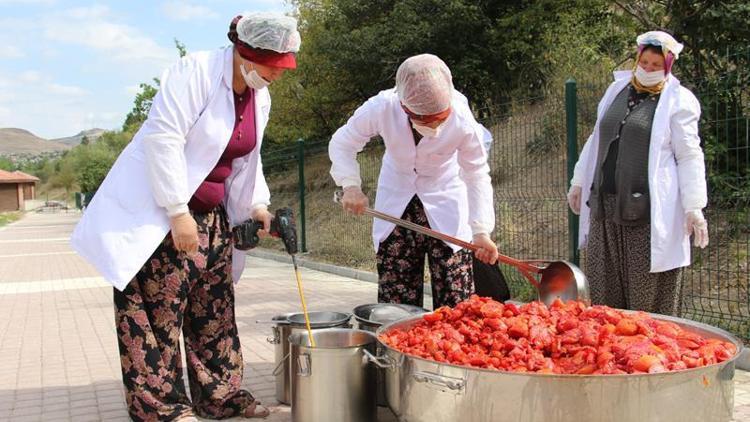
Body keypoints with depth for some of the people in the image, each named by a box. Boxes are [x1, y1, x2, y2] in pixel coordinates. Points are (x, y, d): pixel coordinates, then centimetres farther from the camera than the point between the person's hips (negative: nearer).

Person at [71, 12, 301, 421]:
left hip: (211, 217, 8)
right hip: (158, 213, -8)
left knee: (214, 309, 9)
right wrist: (178, 213, -23)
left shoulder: (260, 97, 8)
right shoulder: (196, 72, -17)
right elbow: (162, 138, -22)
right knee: (158, 310, -4)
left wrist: (256, 205, 3)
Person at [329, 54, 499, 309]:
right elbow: (341, 144, -10)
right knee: (394, 296, 5)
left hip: (446, 201, -1)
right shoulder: (381, 108, -26)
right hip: (396, 199, 1)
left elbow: (477, 176, -18)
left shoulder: (463, 121, -28)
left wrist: (481, 230, -29)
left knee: (455, 298, -3)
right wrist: (351, 185, -26)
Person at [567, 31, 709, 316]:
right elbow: (597, 140, 22)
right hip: (605, 207, 6)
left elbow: (689, 157, -6)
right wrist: (579, 181, 20)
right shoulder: (617, 89, 15)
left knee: (648, 298, 0)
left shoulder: (678, 100, -2)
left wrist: (694, 207, -13)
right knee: (604, 291, 10)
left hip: (649, 211, -5)